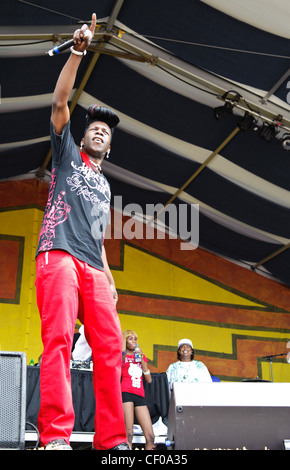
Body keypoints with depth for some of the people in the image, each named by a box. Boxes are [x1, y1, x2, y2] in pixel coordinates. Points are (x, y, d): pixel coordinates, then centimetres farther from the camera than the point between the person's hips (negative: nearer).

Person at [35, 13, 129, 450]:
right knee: (58, 340, -19)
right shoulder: (67, 155, 21)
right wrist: (78, 51, 0)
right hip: (58, 254, -5)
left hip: (92, 268, 5)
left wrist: (110, 278, 19)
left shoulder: (104, 185, 33)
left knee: (110, 348, -8)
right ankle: (56, 437, -23)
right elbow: (60, 102, 7)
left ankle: (111, 439, -8)